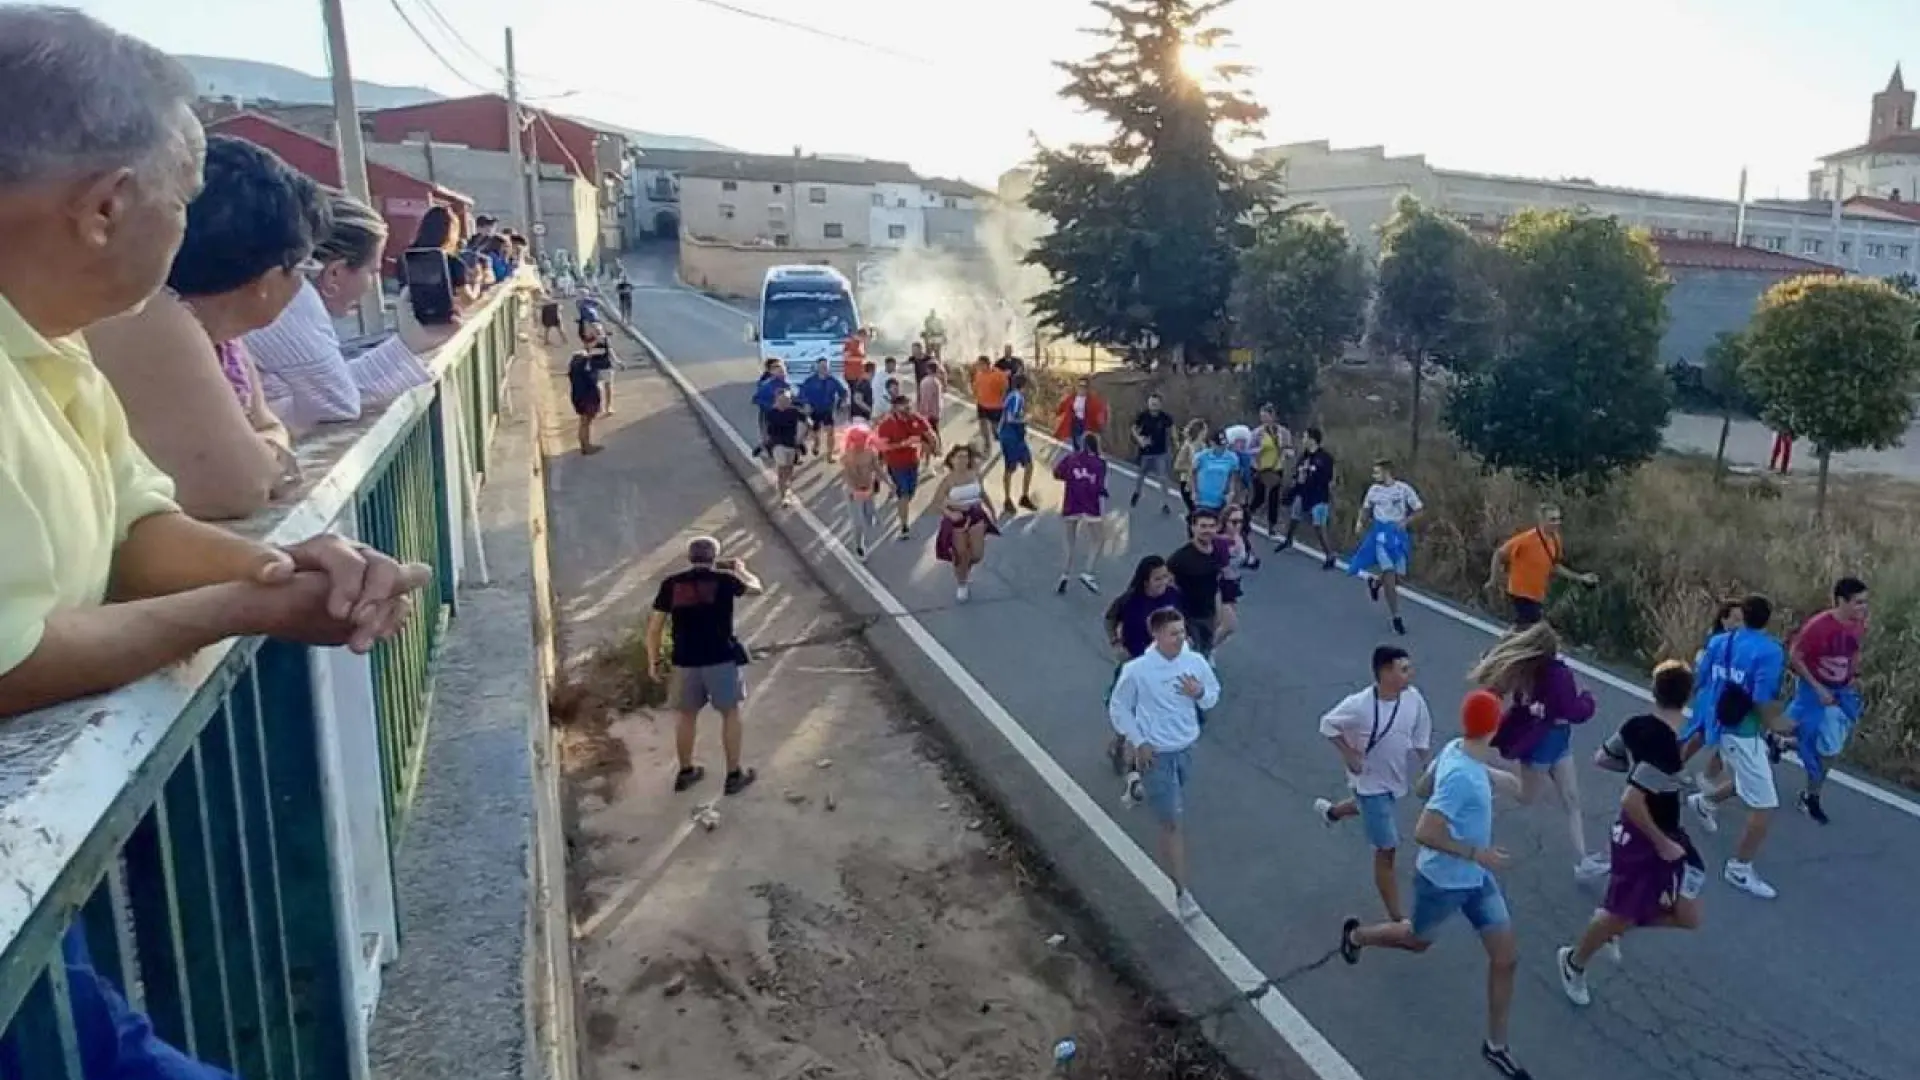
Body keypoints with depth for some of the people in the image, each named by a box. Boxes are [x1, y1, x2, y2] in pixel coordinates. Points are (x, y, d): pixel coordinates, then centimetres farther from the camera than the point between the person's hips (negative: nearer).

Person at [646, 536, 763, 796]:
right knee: (730, 713, 13)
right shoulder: (723, 580, -5)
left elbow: (654, 626, 1)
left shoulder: (671, 583, 1)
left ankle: (686, 772, 32)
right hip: (722, 659, -2)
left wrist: (653, 660, 13)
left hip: (685, 661, 3)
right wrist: (740, 568, 33)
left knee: (687, 716, 19)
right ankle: (734, 775, 17)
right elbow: (755, 588, 14)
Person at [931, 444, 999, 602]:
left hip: (976, 516, 3)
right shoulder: (948, 480, -14)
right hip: (958, 519, -3)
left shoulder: (975, 474, -4)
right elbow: (937, 501, -15)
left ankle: (967, 569, 37)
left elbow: (983, 494, 11)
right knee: (961, 555, 4)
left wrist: (992, 511, 16)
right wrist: (949, 514, -29)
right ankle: (961, 585, 30)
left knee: (977, 554, -1)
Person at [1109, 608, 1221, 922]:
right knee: (1172, 823, -1)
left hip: (1186, 748, 5)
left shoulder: (1195, 661, -9)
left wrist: (1200, 693, -17)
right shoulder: (1136, 670, -21)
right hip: (1156, 754, -5)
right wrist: (1138, 742, -13)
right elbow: (1118, 708, -8)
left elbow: (1213, 696, 6)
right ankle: (1180, 890, 9)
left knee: (1175, 811, 27)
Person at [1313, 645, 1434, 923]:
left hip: (1398, 777, 6)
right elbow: (1327, 725, -14)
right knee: (1386, 850, 0)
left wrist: (1425, 772, 2)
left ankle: (1331, 811, 69)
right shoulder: (1359, 705, -32)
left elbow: (1421, 737, -1)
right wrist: (1349, 754, -20)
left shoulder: (1413, 698, -18)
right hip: (1371, 782, -6)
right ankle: (1398, 920, 13)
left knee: (1370, 808, 36)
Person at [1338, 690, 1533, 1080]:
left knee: (1507, 959, 10)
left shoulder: (1455, 749, -10)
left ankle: (1496, 1046, 28)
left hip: (1477, 879, 8)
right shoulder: (1461, 776, -36)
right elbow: (1423, 833, -36)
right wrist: (1475, 852, -28)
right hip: (1442, 882, -8)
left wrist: (1490, 777, 7)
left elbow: (1422, 789, 6)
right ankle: (1356, 935, 51)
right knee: (1418, 940, 22)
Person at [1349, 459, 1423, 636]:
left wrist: (1405, 521, -18)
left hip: (1398, 534, 0)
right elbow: (1366, 508, 18)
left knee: (1398, 577, 6)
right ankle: (1396, 618, -6)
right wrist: (1360, 522, 0)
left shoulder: (1404, 489, -8)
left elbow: (1419, 510, -3)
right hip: (1381, 534, 0)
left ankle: (1375, 582, 40)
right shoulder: (1373, 490, 1)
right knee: (1389, 574, -12)